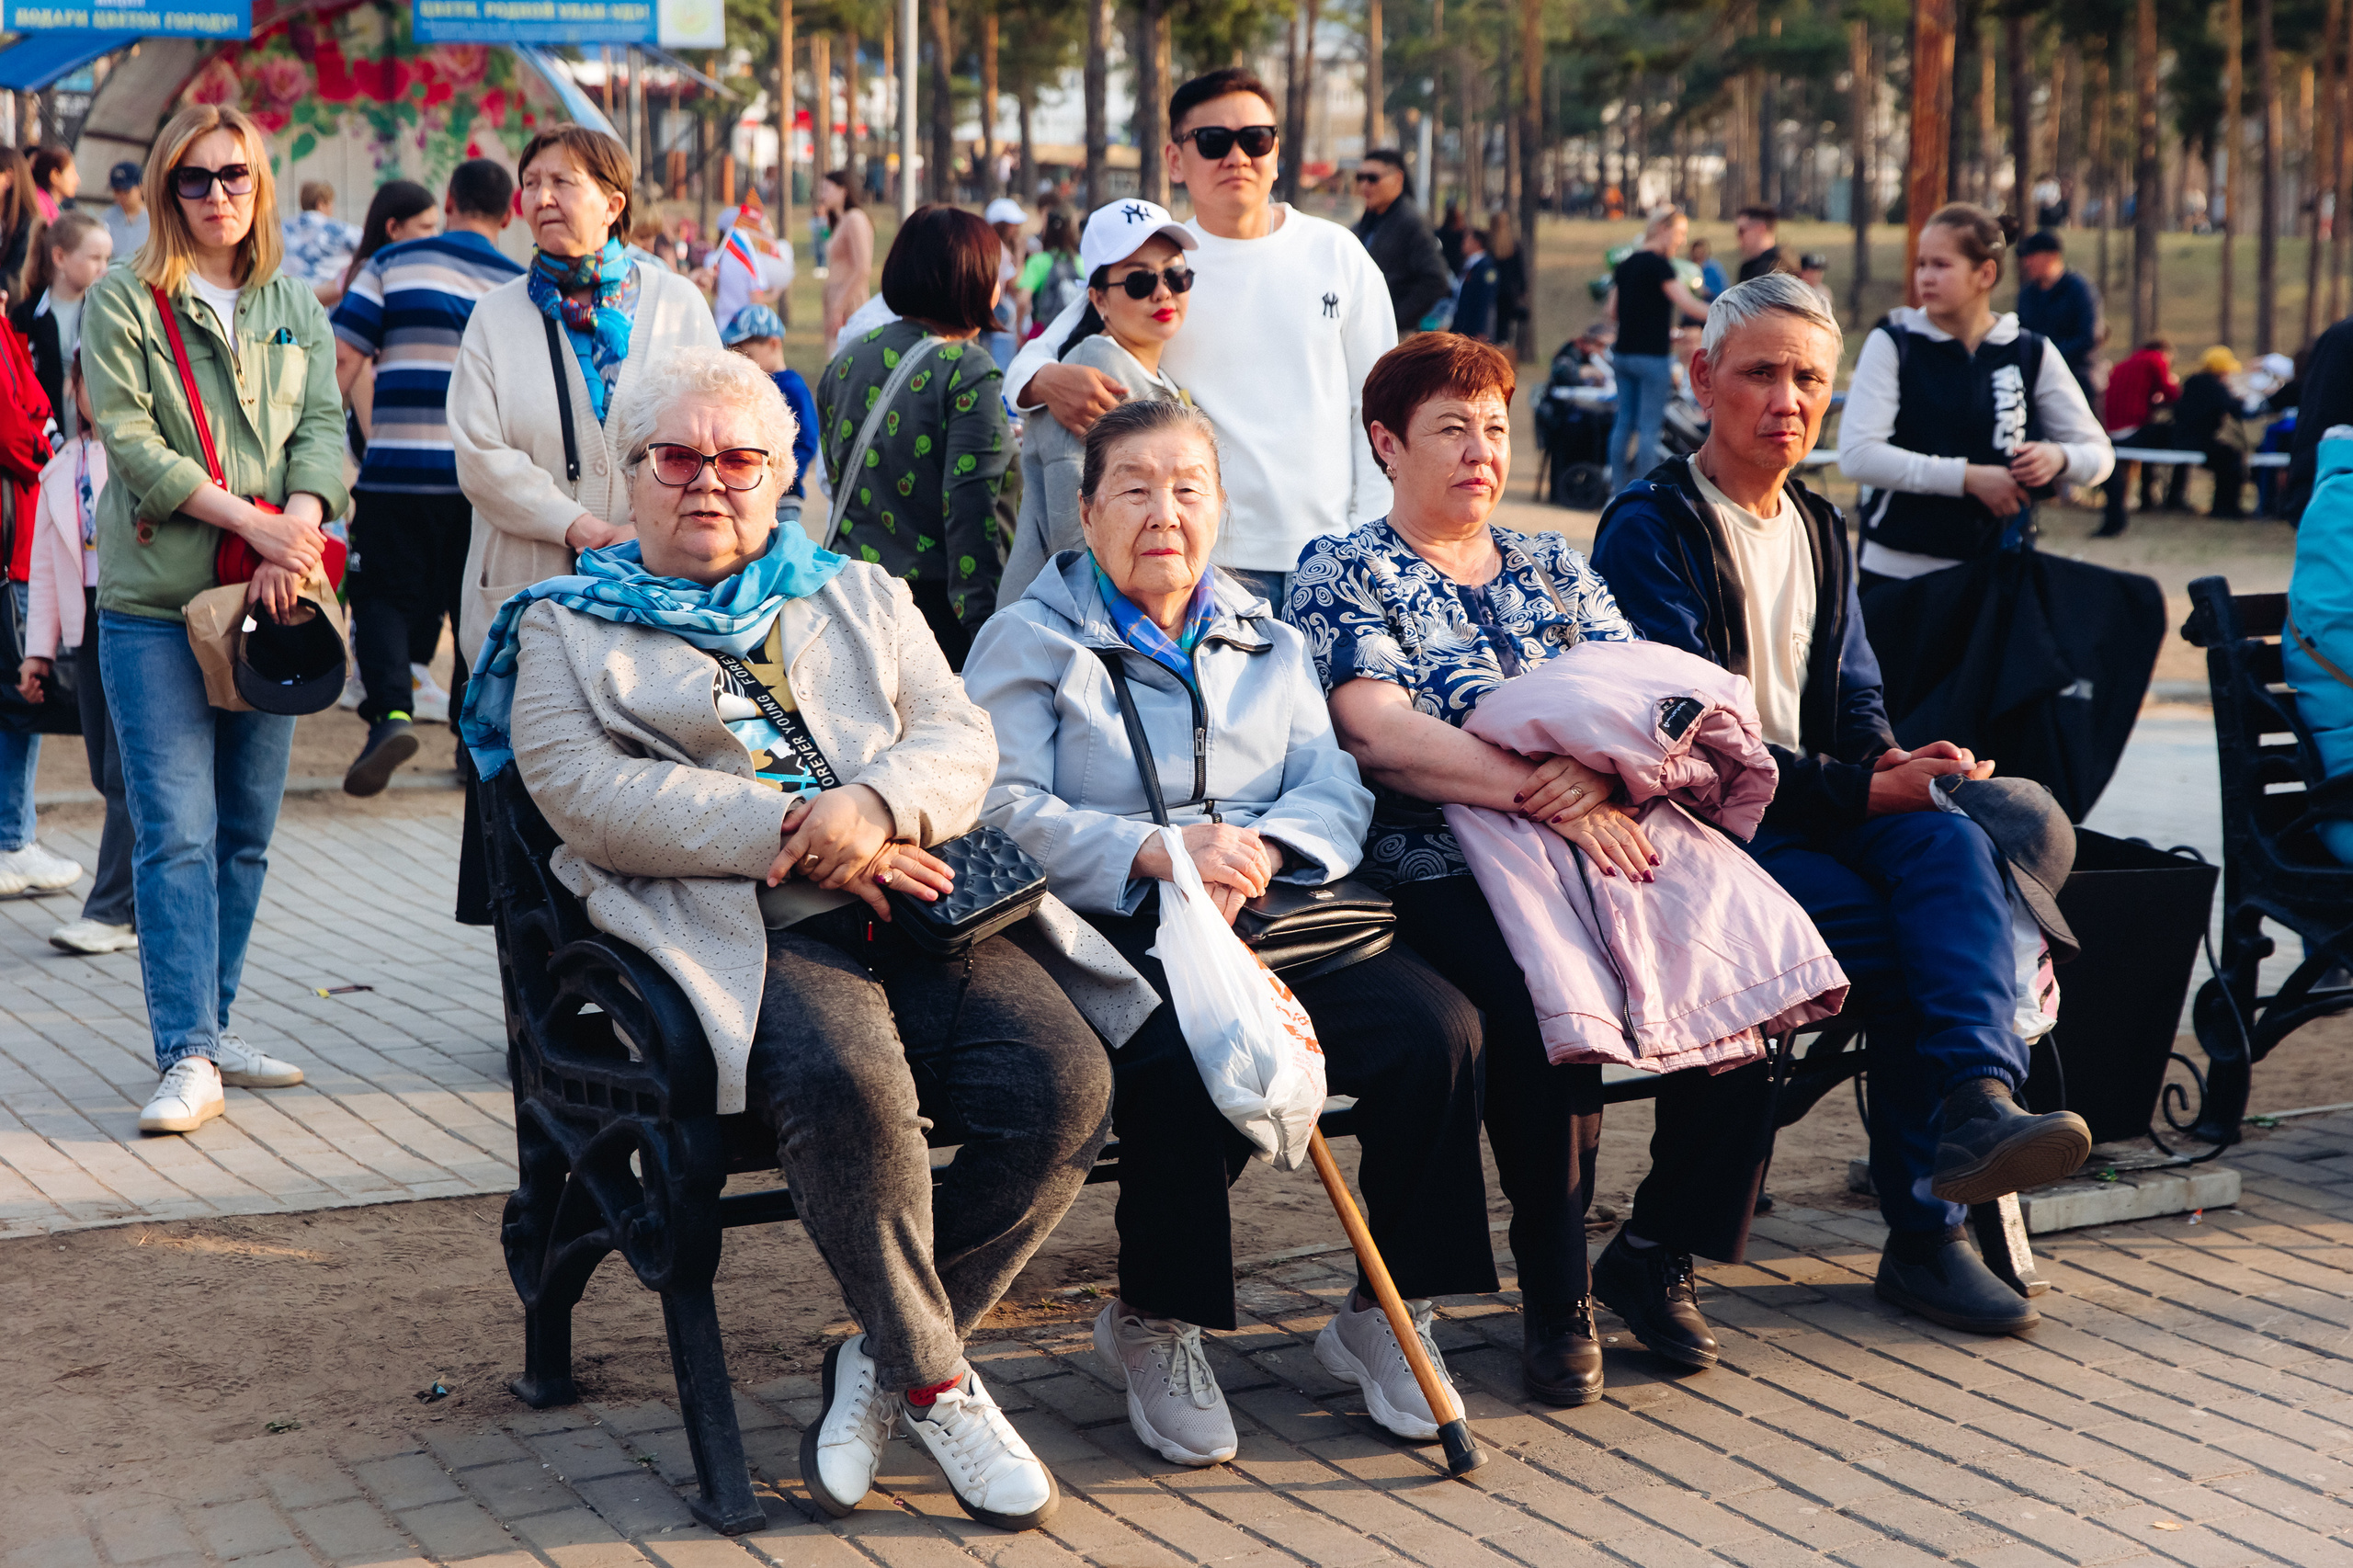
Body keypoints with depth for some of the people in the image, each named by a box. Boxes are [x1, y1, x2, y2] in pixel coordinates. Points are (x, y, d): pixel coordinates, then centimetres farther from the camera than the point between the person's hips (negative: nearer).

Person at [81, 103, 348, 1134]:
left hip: (269, 596, 5)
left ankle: (211, 1030, 19)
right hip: (154, 603, -4)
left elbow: (323, 429, 5)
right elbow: (130, 442, -9)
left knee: (247, 833, 8)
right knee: (175, 834, -8)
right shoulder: (121, 305, 0)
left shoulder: (296, 307, 14)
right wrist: (251, 519, -17)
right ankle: (188, 1059, -8)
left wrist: (298, 531, -14)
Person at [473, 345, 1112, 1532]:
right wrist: (791, 831, -12)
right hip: (737, 929, -4)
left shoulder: (861, 599, 27)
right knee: (843, 1080, -36)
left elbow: (958, 737, 13)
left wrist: (876, 807, -11)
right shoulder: (567, 629, 16)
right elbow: (589, 794, -2)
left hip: (910, 904, 4)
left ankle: (881, 1362, -6)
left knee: (1063, 1078, -22)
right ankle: (935, 1380, -15)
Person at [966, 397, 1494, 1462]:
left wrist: (1261, 849, -14)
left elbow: (1336, 791, 9)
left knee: (1435, 1025, -22)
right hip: (1114, 933, -4)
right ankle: (1154, 1329, -13)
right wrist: (1157, 852, -20)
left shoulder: (1269, 643, 22)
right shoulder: (1029, 641, 8)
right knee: (1187, 1058, -37)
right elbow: (1002, 809, -7)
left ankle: (1385, 1314, -4)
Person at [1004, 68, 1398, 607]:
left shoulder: (1336, 254, 7)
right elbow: (1028, 366, 2)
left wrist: (1371, 539, 2)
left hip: (1331, 557, 2)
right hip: (1210, 558, -2)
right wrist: (1049, 380, -23)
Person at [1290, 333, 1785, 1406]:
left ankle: (1657, 1255, -3)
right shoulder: (1344, 576, 7)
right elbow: (1378, 732, -10)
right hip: (1443, 866, -5)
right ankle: (1555, 1296, -15)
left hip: (1603, 836, 5)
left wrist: (1604, 769, -15)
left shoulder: (1553, 569, 23)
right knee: (1546, 1008, -36)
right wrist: (1545, 795, -21)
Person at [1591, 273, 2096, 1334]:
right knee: (1888, 938, -29)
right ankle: (1927, 1228, -21)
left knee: (1951, 844, -28)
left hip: (1822, 811, 6)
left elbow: (1853, 700, 19)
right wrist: (1861, 792, -17)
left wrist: (1893, 761, -6)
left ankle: (1977, 1099, -44)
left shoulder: (1819, 531, 21)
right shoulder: (1649, 529, -4)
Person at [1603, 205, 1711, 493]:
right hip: (1652, 356, -8)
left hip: (1623, 353, 8)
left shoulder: (1626, 265, 12)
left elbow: (1613, 311, 14)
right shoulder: (1658, 265, -13)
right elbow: (1687, 304, -21)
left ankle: (1619, 490, 12)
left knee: (1623, 423, 10)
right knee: (1649, 427, -4)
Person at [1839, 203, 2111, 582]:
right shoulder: (1891, 344, 0)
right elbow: (1856, 455, -13)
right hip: (1898, 570, -1)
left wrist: (2059, 459, -14)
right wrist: (1967, 477, -17)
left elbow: (2098, 453, 11)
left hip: (1997, 577, 2)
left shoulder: (2034, 355, 7)